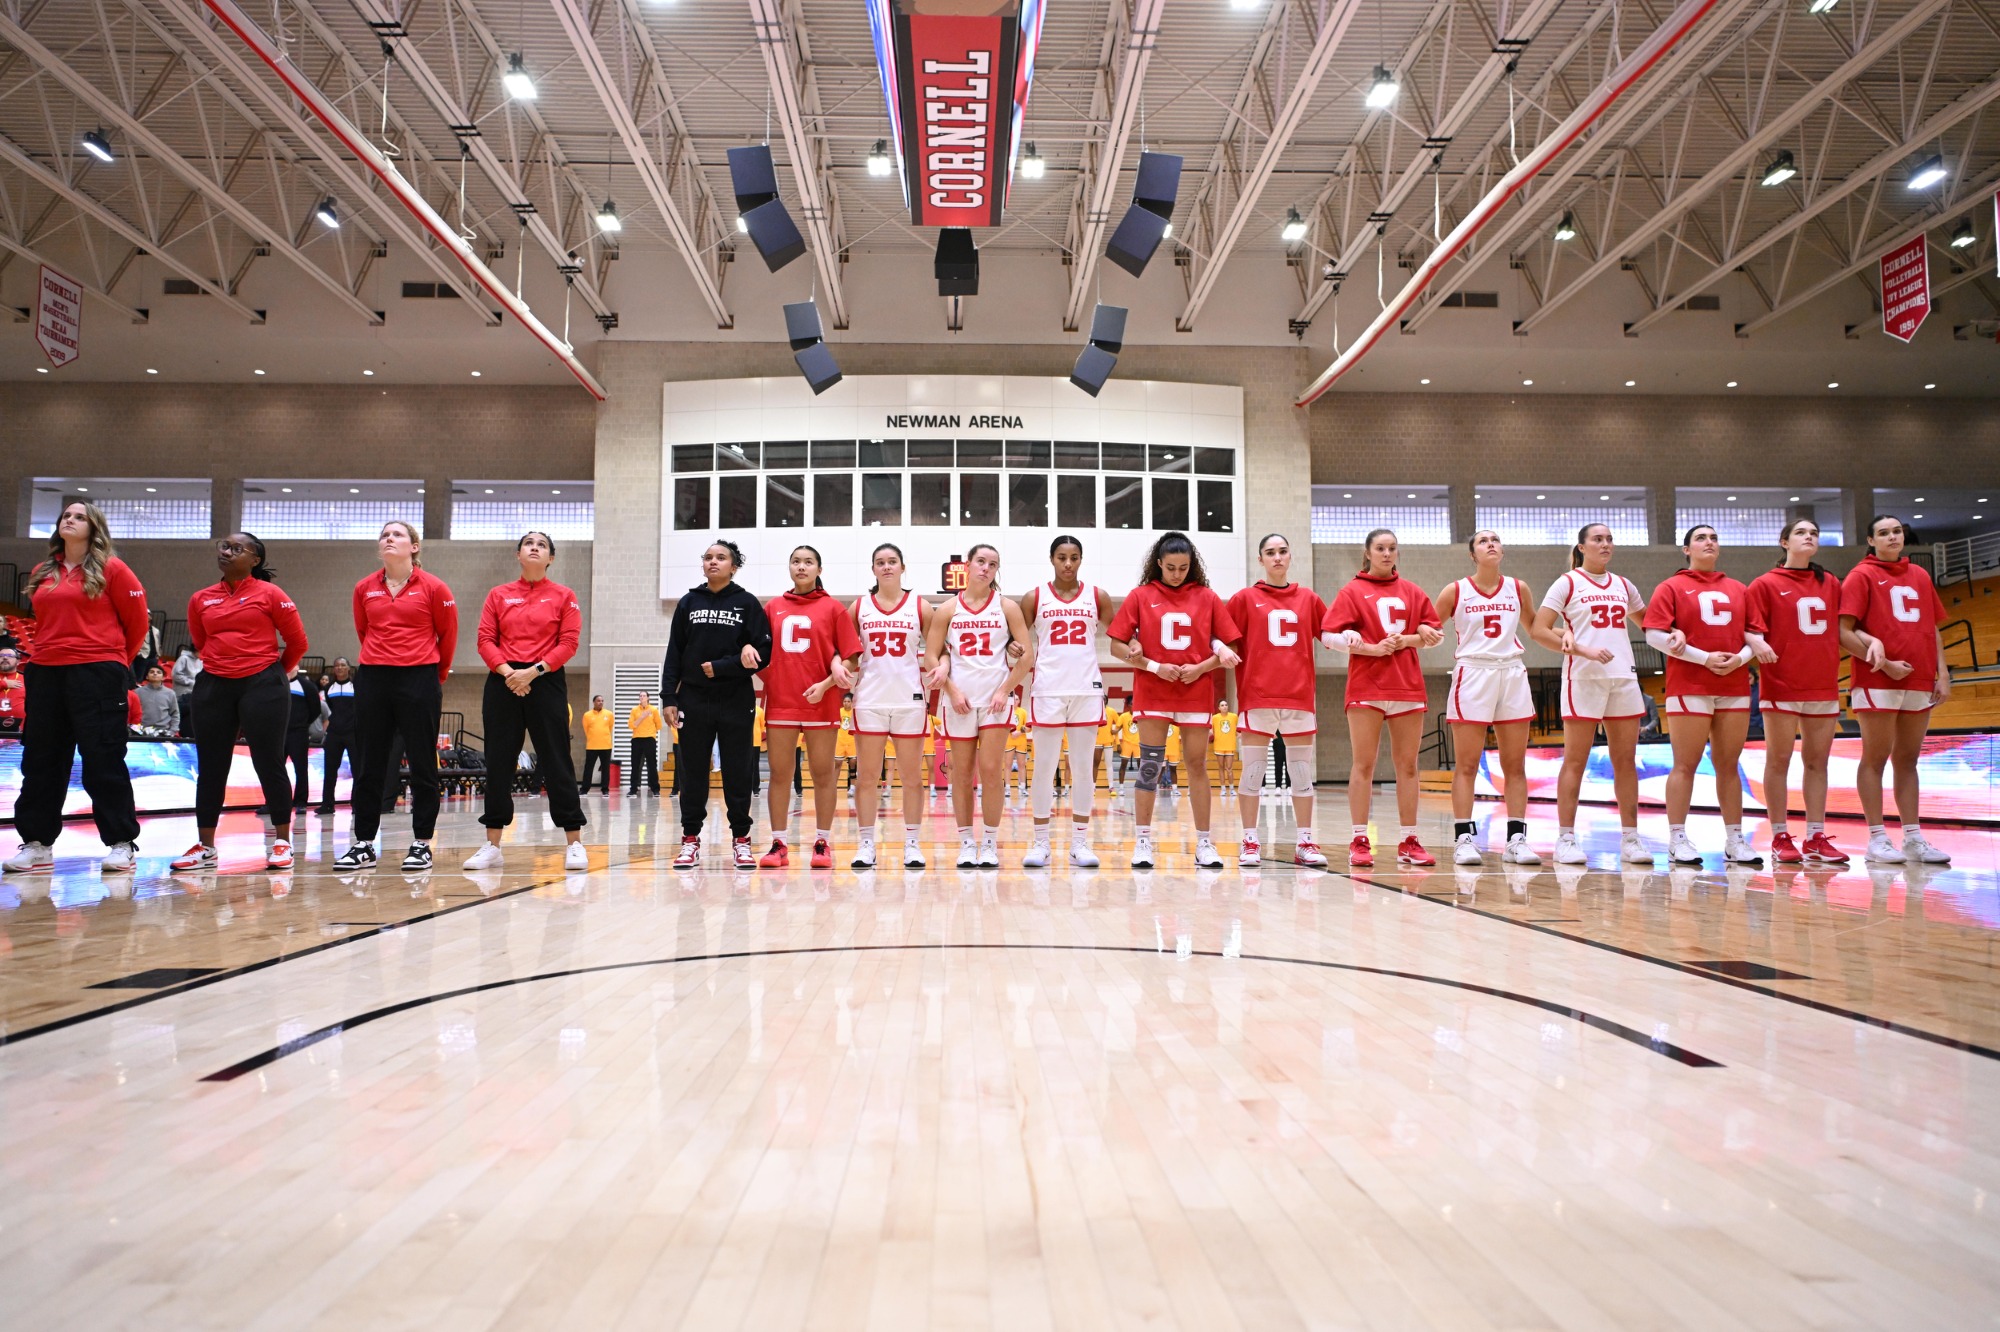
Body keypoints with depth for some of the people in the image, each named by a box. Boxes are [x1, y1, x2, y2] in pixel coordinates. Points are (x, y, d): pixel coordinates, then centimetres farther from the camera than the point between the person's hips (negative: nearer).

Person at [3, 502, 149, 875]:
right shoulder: (41, 574, 14)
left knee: (103, 759, -5)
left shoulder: (111, 569, -1)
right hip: (45, 674, 6)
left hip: (96, 674, -6)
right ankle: (37, 844, 17)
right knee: (40, 759, 9)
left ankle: (122, 843, 0)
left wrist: (117, 661, 7)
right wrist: (52, 651, 18)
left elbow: (137, 620, 1)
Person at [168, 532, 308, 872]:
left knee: (269, 763, -2)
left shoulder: (269, 594, -4)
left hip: (262, 685, -4)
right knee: (210, 767, 7)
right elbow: (201, 643, 22)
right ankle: (205, 847, 15)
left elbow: (298, 642, 0)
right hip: (213, 686, 5)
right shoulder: (201, 600, 9)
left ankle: (281, 843, 7)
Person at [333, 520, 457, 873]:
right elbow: (364, 632, 20)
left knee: (422, 764, 1)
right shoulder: (364, 589, 8)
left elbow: (448, 635, 5)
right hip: (373, 681, 4)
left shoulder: (433, 587, -3)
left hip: (420, 681, -4)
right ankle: (364, 844, 15)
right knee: (370, 765, 7)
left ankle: (421, 844, 8)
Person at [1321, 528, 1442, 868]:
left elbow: (1436, 634, 11)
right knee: (1364, 764, -2)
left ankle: (1409, 842, 10)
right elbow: (1328, 635, -4)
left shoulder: (1412, 591, 13)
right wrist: (1373, 648, -13)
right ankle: (1359, 842, 0)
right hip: (1366, 688, -3)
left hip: (1408, 687, 3)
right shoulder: (1352, 591, 4)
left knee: (1408, 765, 5)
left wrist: (1405, 641, -7)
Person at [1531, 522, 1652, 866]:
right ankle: (1565, 839, 2)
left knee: (1626, 761, 5)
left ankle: (1630, 838, 10)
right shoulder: (1568, 583, 0)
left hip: (1624, 679, 5)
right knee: (1575, 762, -3)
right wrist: (1583, 649, -17)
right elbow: (1538, 630, -8)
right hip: (1583, 679, -5)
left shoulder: (1623, 585, 15)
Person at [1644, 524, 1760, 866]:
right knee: (1685, 765, -3)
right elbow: (1655, 635, -7)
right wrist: (1705, 658, -13)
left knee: (1728, 766, 8)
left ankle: (1735, 841, 13)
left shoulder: (1738, 590, 15)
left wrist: (1740, 658, -7)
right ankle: (1677, 841, 0)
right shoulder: (1671, 588, 2)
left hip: (1735, 688, 4)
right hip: (1689, 687, -4)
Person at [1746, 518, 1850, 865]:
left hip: (1824, 685, 4)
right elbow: (1750, 629, -5)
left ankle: (1816, 839, 10)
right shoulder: (1765, 584, 0)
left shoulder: (1830, 583, 13)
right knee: (1779, 761, 0)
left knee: (1817, 762, 6)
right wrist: (1757, 643, -25)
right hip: (1781, 686, -4)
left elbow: (1840, 630, 18)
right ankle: (1780, 838, 5)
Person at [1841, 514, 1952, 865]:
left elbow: (1933, 629, 17)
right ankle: (1878, 839, 2)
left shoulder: (1920, 576, 14)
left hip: (1919, 683, 5)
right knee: (1876, 757, -1)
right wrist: (1884, 663, -15)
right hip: (1877, 682, -5)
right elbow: (1844, 632, -9)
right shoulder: (1861, 576, -2)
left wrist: (1942, 673, 8)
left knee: (1907, 759, 9)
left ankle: (1914, 837, 12)